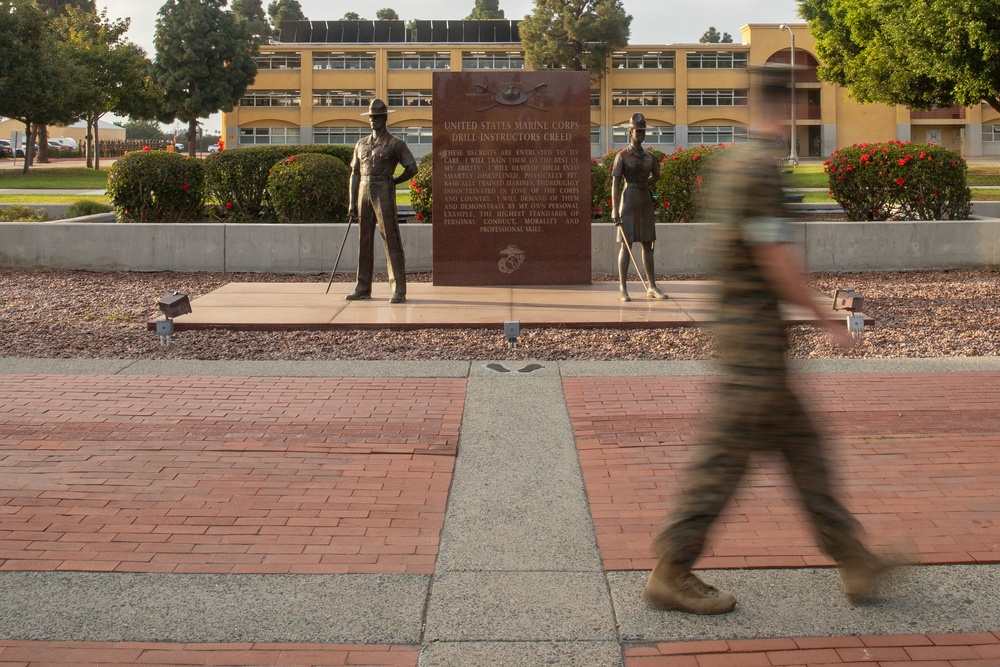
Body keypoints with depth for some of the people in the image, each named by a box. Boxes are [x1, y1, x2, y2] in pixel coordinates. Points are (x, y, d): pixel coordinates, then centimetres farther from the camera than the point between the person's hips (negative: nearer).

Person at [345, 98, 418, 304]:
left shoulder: (395, 144, 0)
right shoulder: (361, 144, 15)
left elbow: (412, 169, -1)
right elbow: (355, 173, 14)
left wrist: (393, 181, 5)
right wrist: (352, 202, 7)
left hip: (384, 194, -5)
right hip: (364, 194, 5)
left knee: (391, 240, -7)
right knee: (364, 241, 8)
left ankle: (398, 290, -7)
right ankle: (363, 288, 14)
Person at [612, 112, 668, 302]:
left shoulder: (649, 156, 11)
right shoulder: (622, 156, -6)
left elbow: (657, 175, 32)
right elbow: (615, 184, -11)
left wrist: (644, 185, 14)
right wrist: (615, 211, -17)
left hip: (646, 202, 6)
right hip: (628, 203, -6)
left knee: (648, 245, 8)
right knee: (627, 245, -7)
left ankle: (652, 287, 13)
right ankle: (622, 289, -4)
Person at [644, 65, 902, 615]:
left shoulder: (732, 162, 13)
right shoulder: (763, 167, -17)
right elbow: (776, 261, -20)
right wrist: (829, 322, -11)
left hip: (742, 322, 10)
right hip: (759, 329, -10)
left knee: (802, 446, 14)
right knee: (728, 453, -3)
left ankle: (853, 559, 23)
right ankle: (671, 573, 6)